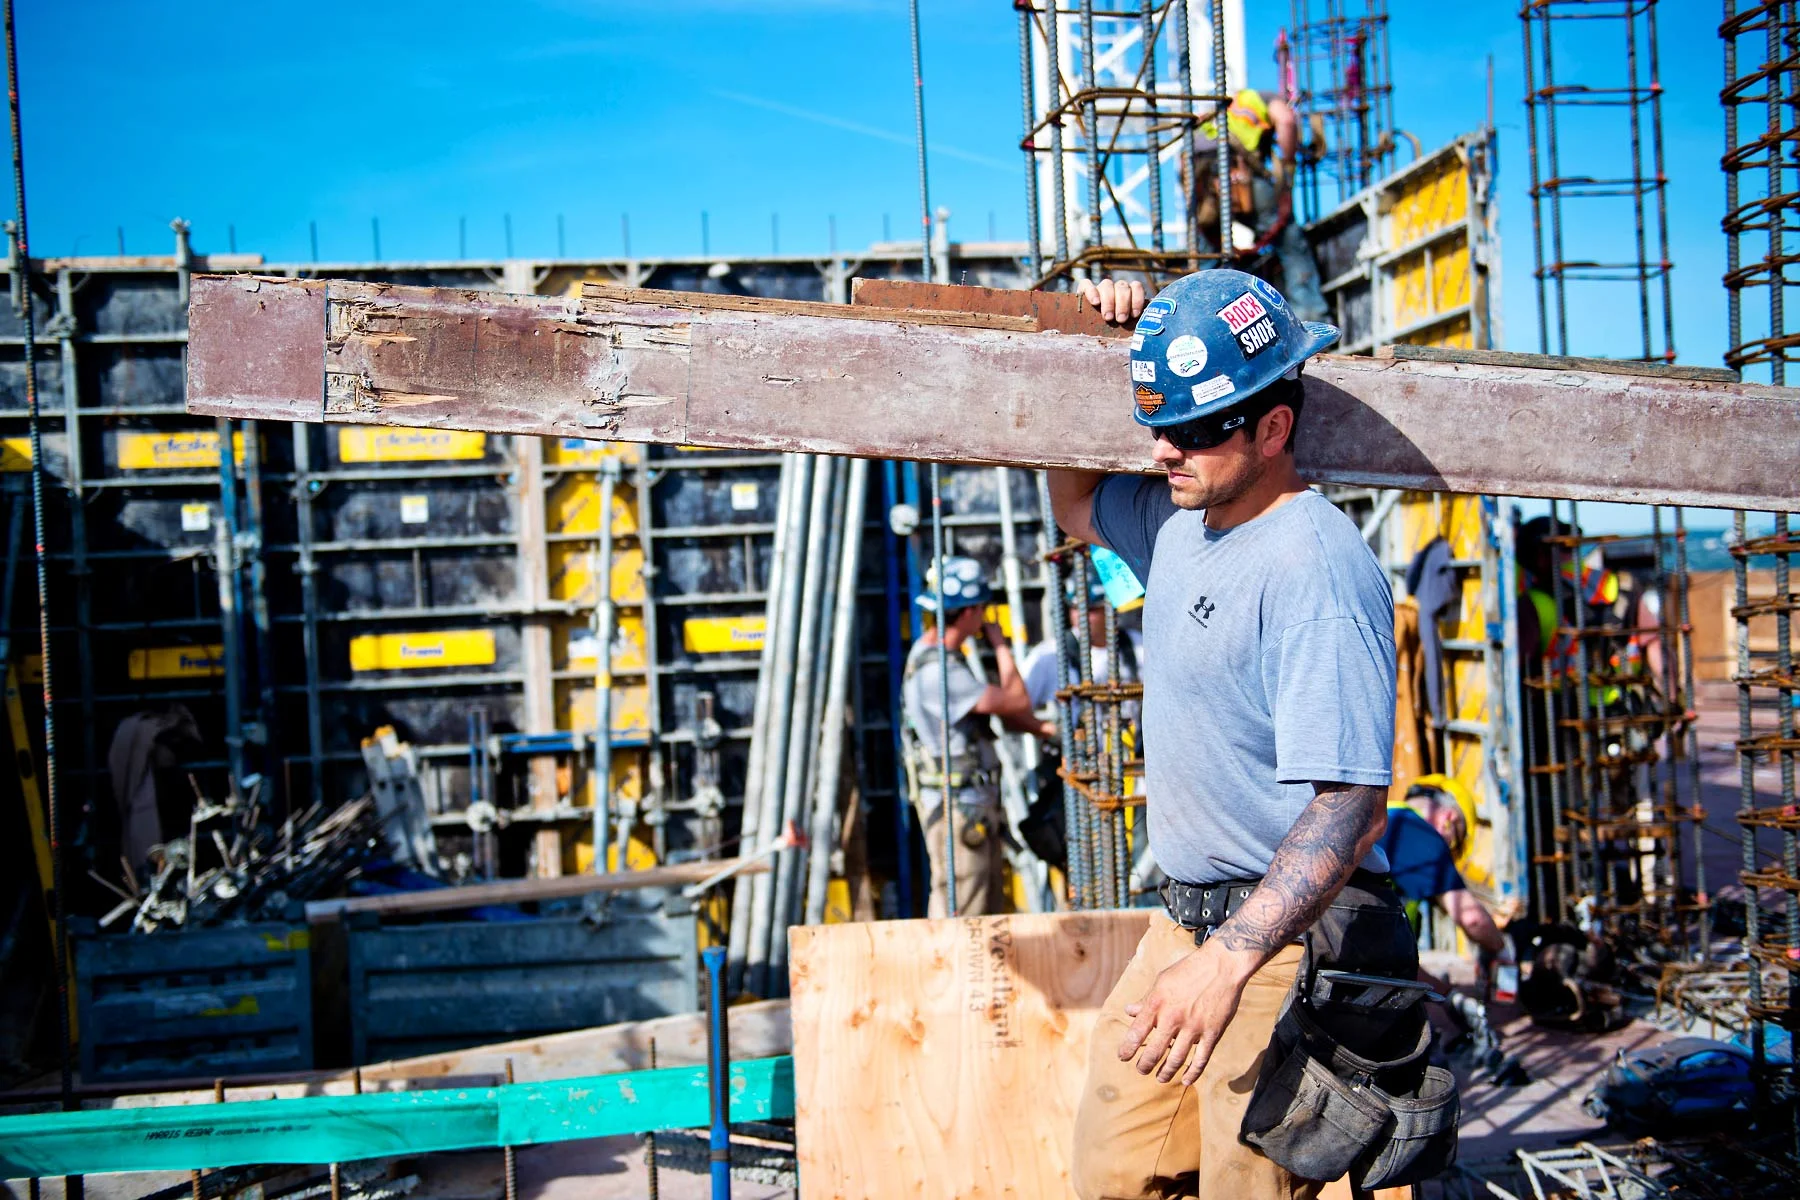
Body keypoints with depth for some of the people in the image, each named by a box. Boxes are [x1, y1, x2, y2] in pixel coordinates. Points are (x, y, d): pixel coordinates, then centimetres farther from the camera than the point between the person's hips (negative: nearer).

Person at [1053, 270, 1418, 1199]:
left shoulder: (1316, 569, -21)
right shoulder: (1178, 518, 7)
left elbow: (1350, 802, -27)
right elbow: (1074, 506, 29)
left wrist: (1226, 959, -36)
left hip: (1289, 936, -9)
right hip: (1185, 919, 9)